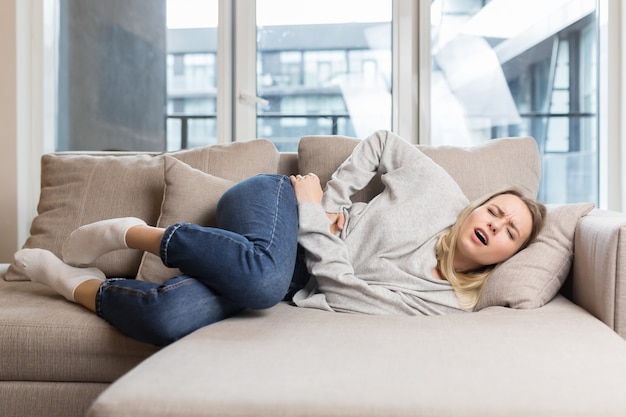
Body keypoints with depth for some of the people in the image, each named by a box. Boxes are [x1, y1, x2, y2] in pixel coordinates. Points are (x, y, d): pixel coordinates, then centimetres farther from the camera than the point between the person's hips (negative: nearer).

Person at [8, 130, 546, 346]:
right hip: (273, 201, 0)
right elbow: (380, 142, 12)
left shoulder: (447, 301, -6)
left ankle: (75, 282, -2)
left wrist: (315, 211, -17)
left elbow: (343, 289, -13)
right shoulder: (442, 190, -5)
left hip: (301, 278, 0)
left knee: (168, 319, -32)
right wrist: (333, 196, 0)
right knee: (263, 278, -41)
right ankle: (132, 233, -15)